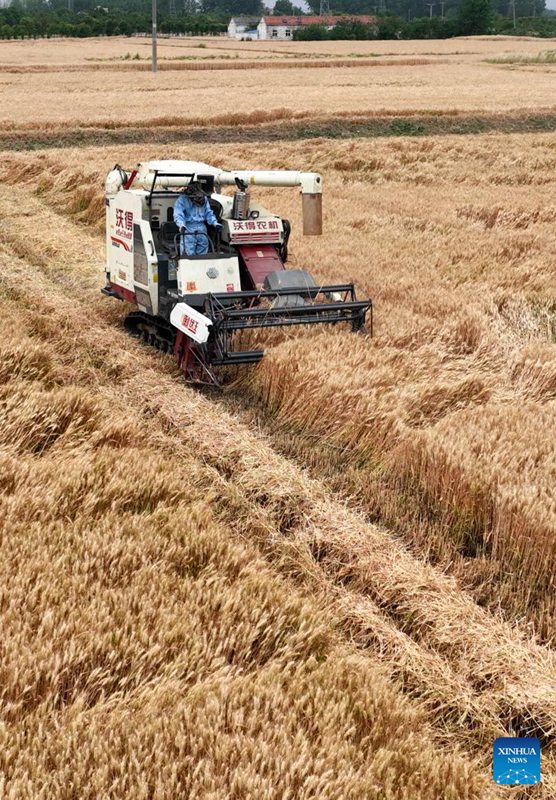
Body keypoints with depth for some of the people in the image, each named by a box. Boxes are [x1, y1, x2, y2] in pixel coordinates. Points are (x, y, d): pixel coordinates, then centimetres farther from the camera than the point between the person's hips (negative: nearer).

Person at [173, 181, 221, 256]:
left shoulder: (204, 199, 10)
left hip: (201, 228, 5)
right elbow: (178, 214, -17)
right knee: (188, 253, -11)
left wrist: (214, 223, 1)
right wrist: (181, 224, -34)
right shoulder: (182, 199, -7)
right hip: (188, 228, -5)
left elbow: (208, 213, 16)